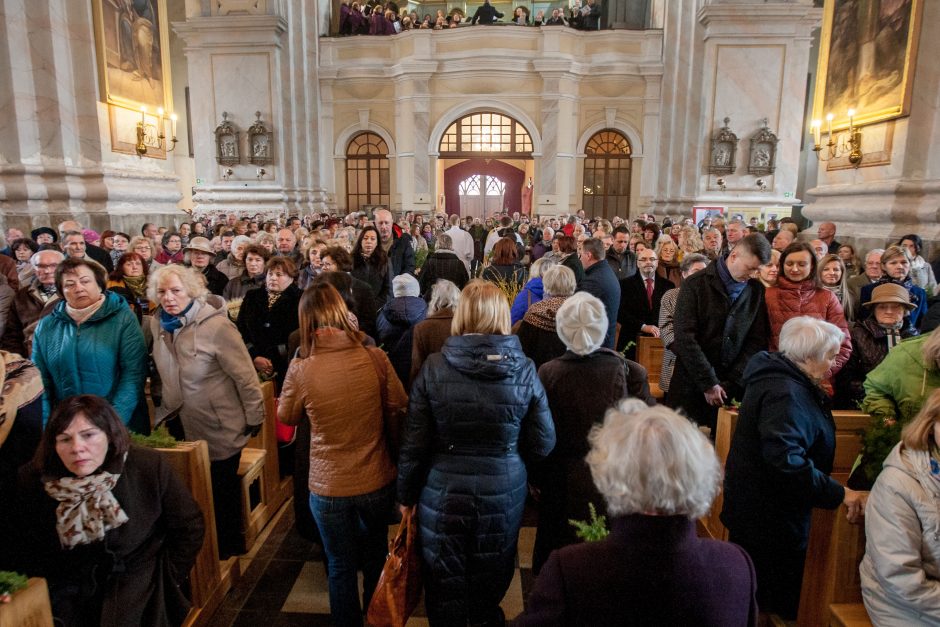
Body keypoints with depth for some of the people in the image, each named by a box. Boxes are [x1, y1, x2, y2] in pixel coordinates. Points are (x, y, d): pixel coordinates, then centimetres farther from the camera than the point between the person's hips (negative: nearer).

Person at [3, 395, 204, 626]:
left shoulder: (149, 466, -15)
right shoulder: (31, 481, -10)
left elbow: (190, 527, -5)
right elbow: (16, 545, 7)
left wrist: (165, 582, -4)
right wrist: (44, 591, -1)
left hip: (139, 586, -3)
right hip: (69, 596, 3)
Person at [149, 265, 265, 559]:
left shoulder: (216, 326, -24)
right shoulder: (158, 323, -2)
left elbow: (245, 377, -19)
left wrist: (254, 418, -14)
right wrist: (166, 408, 17)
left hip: (221, 429, -6)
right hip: (185, 427, 6)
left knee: (222, 489, 13)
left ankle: (228, 550, 36)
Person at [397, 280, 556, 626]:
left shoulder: (434, 367, -15)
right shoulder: (524, 370, -14)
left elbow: (413, 443, -10)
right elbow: (543, 443, -8)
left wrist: (406, 495, 4)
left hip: (444, 494, -1)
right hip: (504, 496, 2)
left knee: (446, 589, 22)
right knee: (491, 584, 28)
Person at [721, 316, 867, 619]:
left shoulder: (784, 380, 8)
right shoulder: (786, 393, -25)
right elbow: (785, 459, -35)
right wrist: (839, 493, -29)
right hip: (770, 518, -10)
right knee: (775, 600, 6)